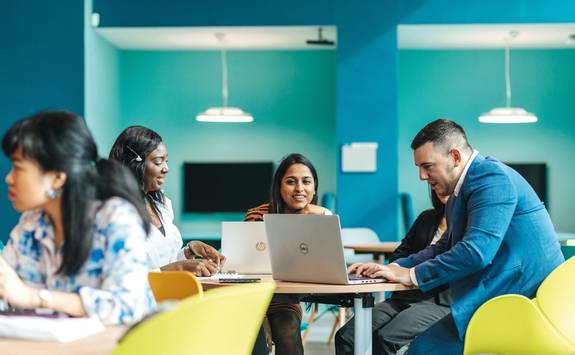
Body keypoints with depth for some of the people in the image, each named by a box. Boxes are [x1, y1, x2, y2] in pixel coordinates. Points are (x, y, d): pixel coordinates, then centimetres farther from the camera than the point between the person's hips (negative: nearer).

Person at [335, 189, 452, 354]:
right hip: (404, 298, 7)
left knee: (385, 338, -31)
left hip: (440, 303, -6)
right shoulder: (427, 218, 23)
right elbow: (400, 254, 22)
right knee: (345, 336, -14)